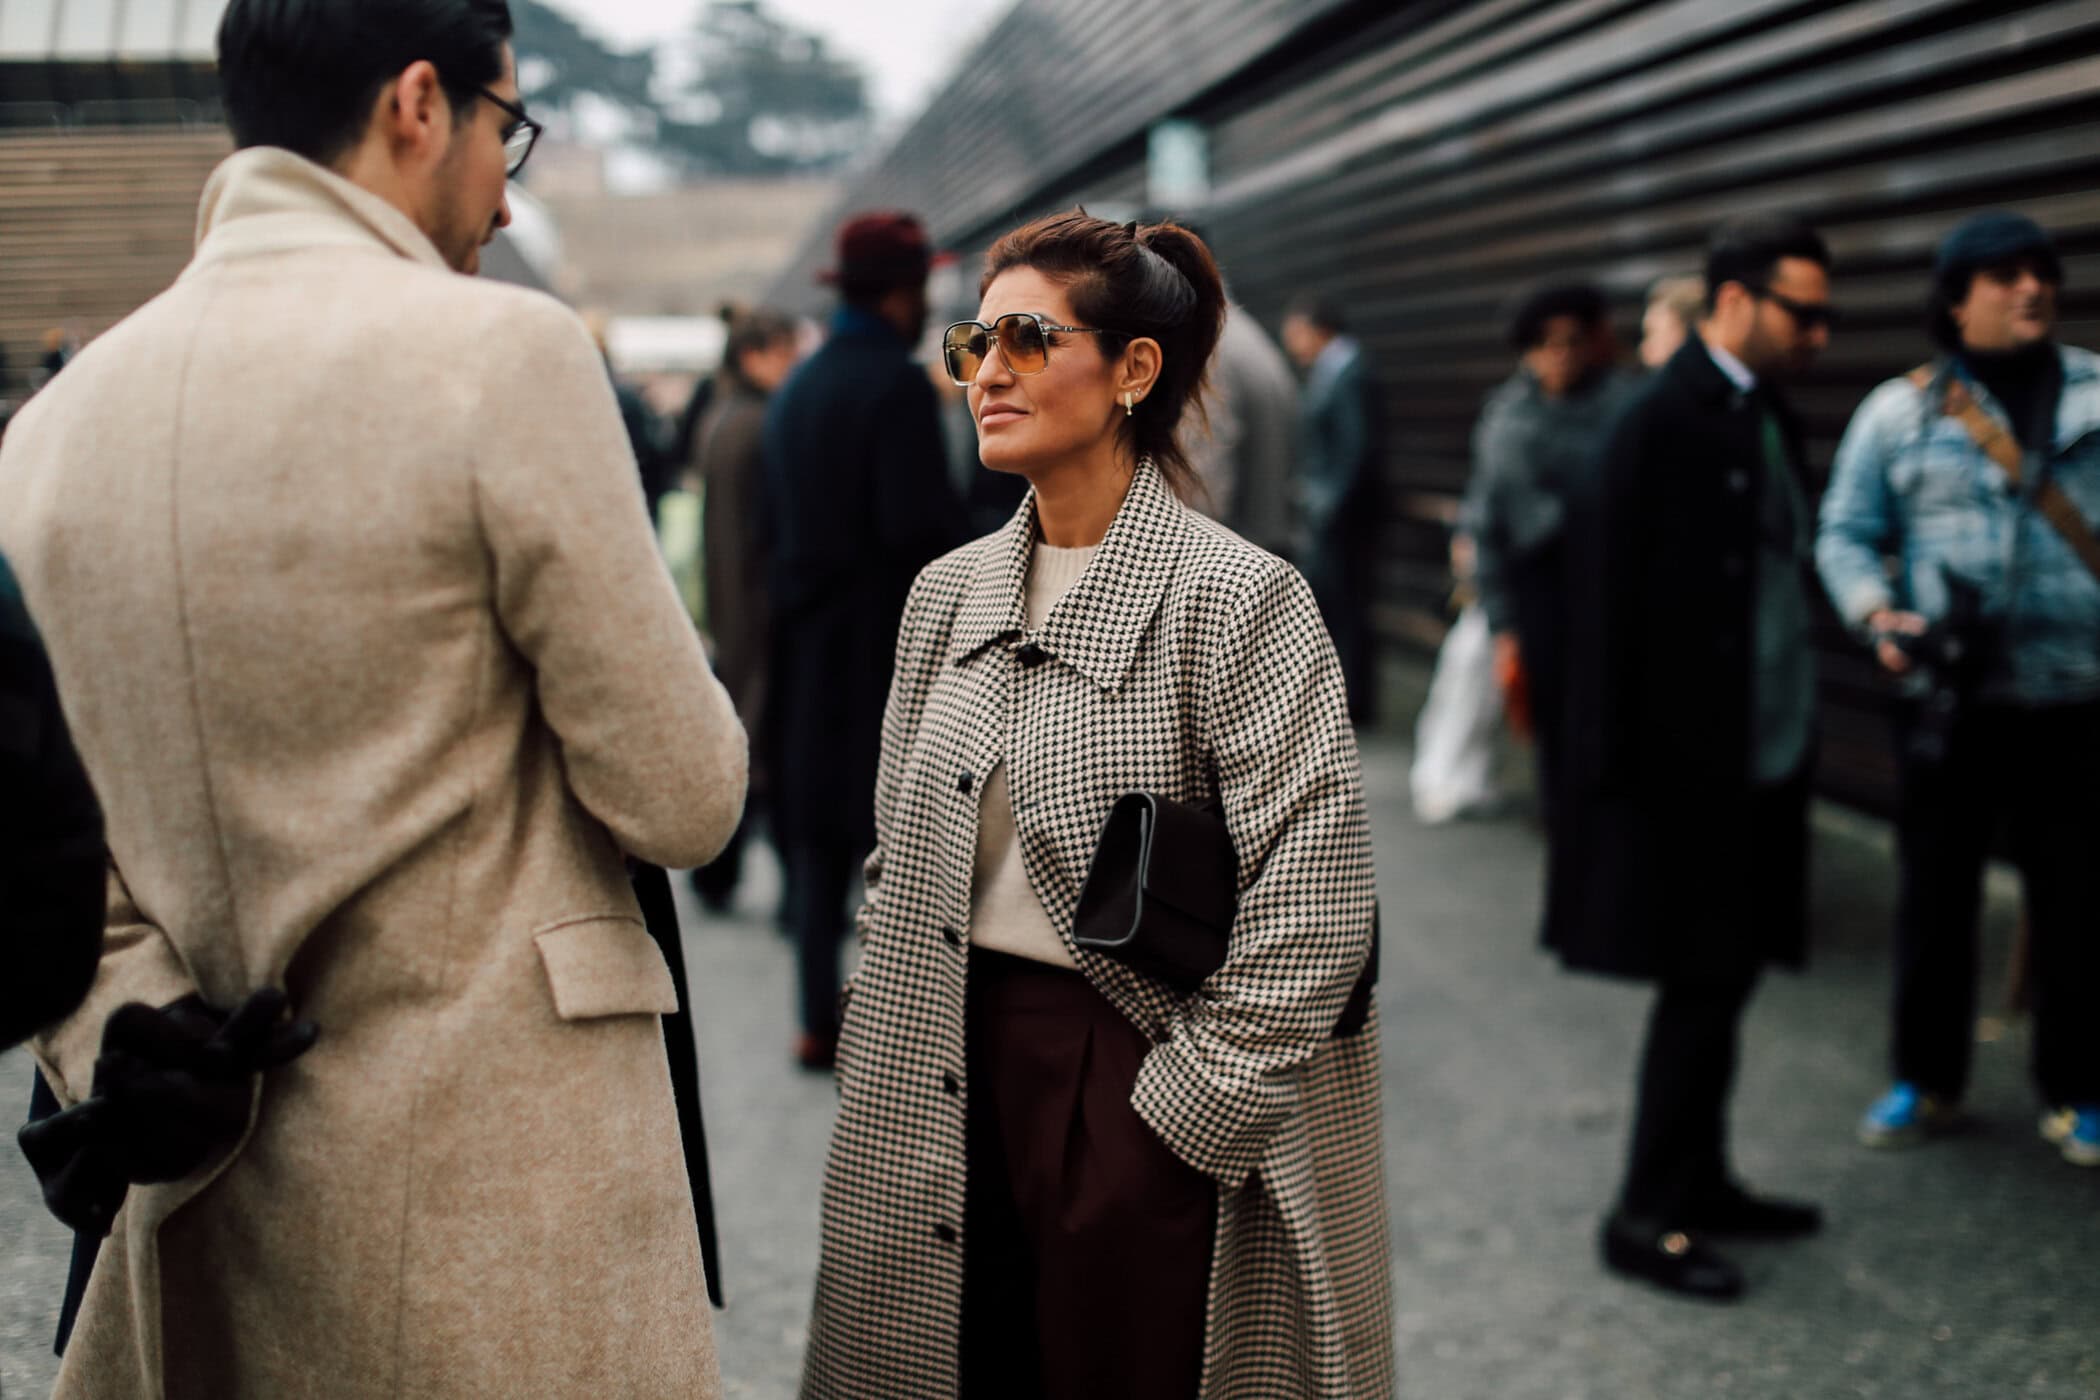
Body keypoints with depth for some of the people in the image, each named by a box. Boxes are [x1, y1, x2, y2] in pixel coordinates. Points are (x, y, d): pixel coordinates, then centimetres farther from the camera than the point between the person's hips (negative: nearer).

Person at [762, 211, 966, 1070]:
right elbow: (918, 524, -20)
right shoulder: (898, 386, -14)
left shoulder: (795, 389, 10)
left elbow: (772, 524, 14)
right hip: (886, 646, -7)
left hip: (807, 645, 7)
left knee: (817, 838, 11)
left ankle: (819, 1022, 16)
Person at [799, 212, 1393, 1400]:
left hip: (1133, 1077, -5)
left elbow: (1311, 902, -15)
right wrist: (889, 1058, 8)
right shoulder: (951, 592, 9)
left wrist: (1189, 1110, -15)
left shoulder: (1236, 598, -10)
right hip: (957, 1071, 6)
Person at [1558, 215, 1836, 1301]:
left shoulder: (1765, 416, 11)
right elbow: (1608, 596, -17)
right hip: (1688, 764, -8)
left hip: (1761, 757, 8)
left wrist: (1797, 732, 10)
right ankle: (1648, 1217, 11)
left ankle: (1699, 1180, 29)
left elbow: (1776, 576, 13)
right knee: (1701, 986, -1)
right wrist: (1616, 763, -18)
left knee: (1721, 978, 16)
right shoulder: (1662, 421, -15)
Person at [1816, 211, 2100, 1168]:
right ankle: (1925, 1081, 26)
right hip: (1948, 698, 0)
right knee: (1934, 895, 10)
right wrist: (1877, 614, -12)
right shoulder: (1899, 410, 2)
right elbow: (1845, 533, 5)